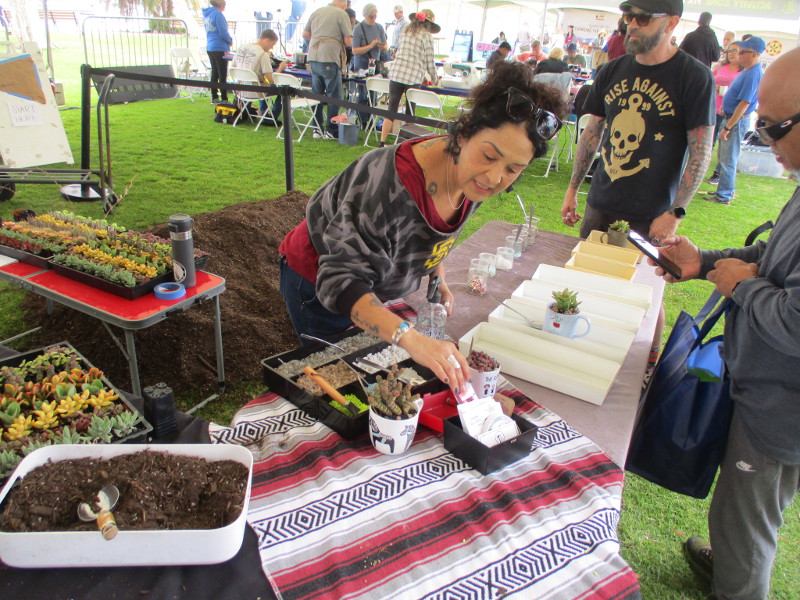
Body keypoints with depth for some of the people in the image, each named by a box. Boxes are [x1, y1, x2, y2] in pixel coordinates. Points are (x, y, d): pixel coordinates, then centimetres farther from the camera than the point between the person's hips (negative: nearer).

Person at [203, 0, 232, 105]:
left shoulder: (206, 15, 13)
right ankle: (224, 99, -4)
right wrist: (230, 40, 2)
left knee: (214, 73, 13)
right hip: (220, 48, -8)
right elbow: (223, 33, -18)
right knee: (223, 74, -4)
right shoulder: (218, 14, -13)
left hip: (209, 48, 8)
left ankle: (214, 97, 15)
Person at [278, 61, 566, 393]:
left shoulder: (471, 177, -14)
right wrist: (411, 338, -55)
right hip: (317, 282, -7)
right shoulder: (395, 183, -40)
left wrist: (438, 277, -4)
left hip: (371, 289, 7)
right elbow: (341, 281, -44)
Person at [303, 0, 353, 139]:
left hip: (313, 58, 6)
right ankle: (331, 130, 4)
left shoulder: (317, 12, 14)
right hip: (329, 59, -6)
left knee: (317, 95, 13)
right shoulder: (342, 14, -2)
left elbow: (305, 34, 19)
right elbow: (348, 41, -5)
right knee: (334, 96, 3)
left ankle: (318, 129, 16)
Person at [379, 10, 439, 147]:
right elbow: (429, 61, 1)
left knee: (392, 109, 5)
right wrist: (433, 78, 18)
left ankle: (382, 142, 2)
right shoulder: (427, 35, 0)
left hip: (396, 73, 4)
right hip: (413, 76, -4)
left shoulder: (406, 31, 17)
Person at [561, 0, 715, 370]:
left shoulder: (694, 77, -9)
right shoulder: (613, 72, 6)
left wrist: (675, 212, -15)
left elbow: (701, 151, -9)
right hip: (600, 205, 5)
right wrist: (572, 189, 12)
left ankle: (651, 365, 26)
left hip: (651, 214, -5)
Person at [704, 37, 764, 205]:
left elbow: (744, 104, -24)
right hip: (731, 117, 10)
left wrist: (728, 127, -23)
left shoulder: (754, 75, -21)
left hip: (738, 121, -10)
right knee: (724, 158, 18)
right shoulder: (748, 71, 9)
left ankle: (724, 196, 4)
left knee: (728, 160, -4)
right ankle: (727, 190, 29)